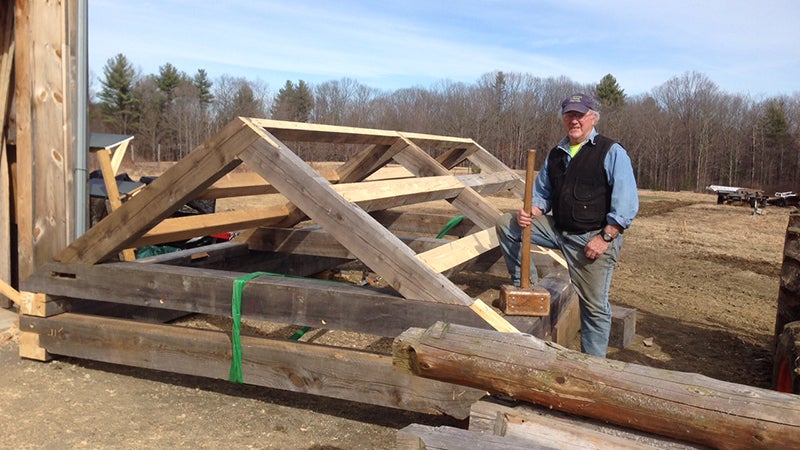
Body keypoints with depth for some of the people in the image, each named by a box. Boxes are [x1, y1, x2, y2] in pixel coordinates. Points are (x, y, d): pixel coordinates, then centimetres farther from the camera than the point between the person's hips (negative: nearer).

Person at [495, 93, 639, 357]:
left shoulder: (611, 152, -7)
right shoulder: (556, 155, 12)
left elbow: (626, 203, -13)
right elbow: (542, 193, 18)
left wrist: (605, 238, -19)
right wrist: (530, 212, -5)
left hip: (594, 238, -6)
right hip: (558, 229, 6)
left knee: (594, 305, 0)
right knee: (506, 224, -4)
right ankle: (525, 285, 6)